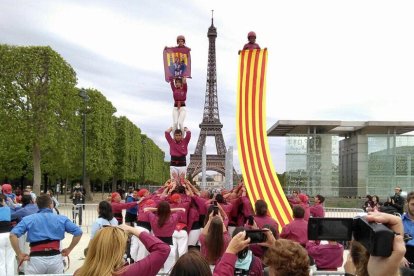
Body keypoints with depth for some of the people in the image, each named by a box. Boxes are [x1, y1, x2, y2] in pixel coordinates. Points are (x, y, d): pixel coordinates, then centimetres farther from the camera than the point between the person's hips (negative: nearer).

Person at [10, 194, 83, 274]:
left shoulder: (28, 219, 6)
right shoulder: (61, 219, 8)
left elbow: (13, 235, -7)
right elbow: (78, 232, 2)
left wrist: (19, 254, -1)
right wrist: (69, 249, 9)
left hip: (36, 259, -1)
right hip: (55, 258, 1)